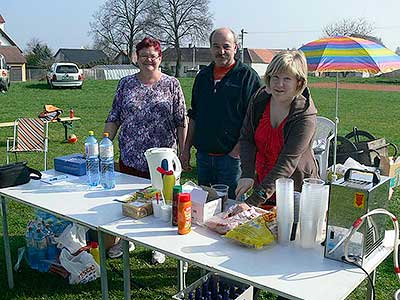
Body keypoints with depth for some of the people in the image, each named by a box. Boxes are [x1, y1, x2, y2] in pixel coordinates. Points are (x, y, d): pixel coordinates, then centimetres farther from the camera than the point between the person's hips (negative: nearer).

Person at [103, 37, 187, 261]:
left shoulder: (172, 85, 1)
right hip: (130, 157, 2)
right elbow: (114, 119, 8)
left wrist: (183, 152, -4)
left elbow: (182, 122, 0)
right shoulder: (126, 84, 7)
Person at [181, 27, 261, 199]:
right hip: (203, 156, 6)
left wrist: (237, 150, -16)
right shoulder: (203, 76, 13)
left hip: (231, 156, -5)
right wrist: (187, 148, 13)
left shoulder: (247, 76, -6)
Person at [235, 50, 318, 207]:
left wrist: (253, 201, -34)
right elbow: (246, 138, -3)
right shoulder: (259, 98, -6)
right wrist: (247, 174, -19)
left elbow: (288, 161, -28)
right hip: (262, 184, 5)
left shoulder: (306, 116, -22)